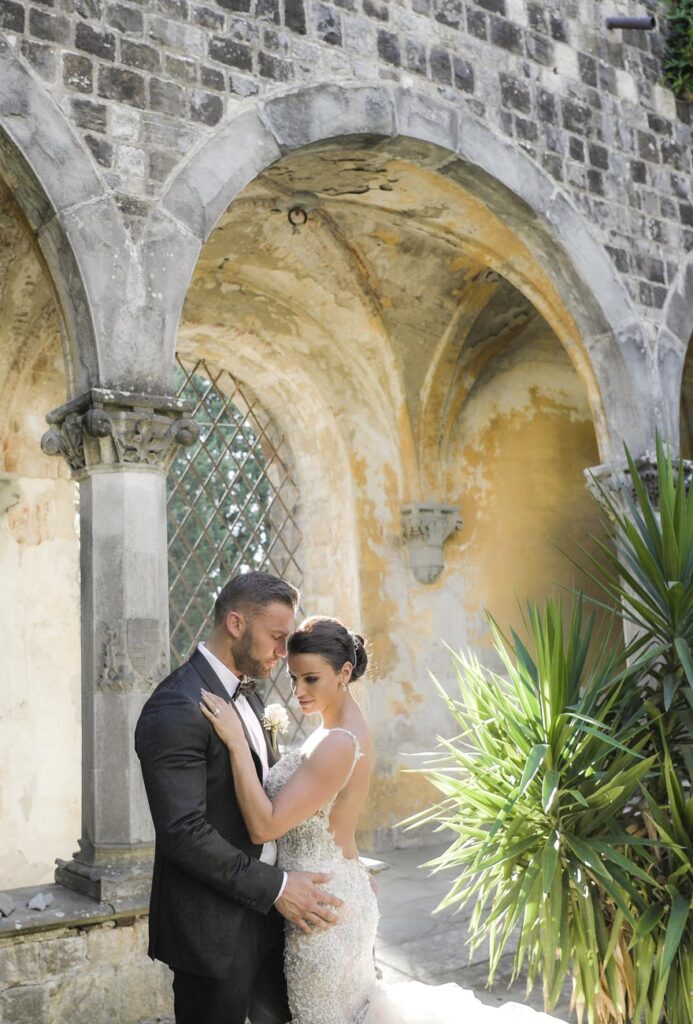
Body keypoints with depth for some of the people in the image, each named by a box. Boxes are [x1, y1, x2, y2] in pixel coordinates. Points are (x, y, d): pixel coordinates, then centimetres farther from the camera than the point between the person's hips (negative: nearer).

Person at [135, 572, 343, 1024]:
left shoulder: (248, 697, 9)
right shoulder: (177, 708, -21)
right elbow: (183, 831, -25)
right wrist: (275, 887, -21)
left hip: (262, 913, 9)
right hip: (214, 929, -9)